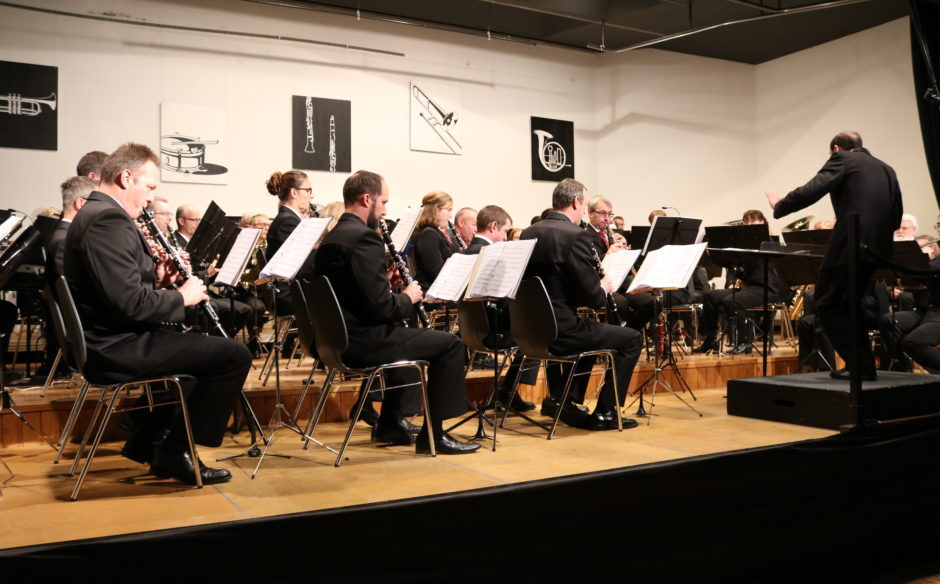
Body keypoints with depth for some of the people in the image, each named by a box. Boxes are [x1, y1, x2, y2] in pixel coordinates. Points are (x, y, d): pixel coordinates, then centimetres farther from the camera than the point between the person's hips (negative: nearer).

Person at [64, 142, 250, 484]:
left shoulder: (94, 213, 14)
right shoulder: (109, 220, -20)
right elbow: (130, 304, -28)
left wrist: (158, 280, 3)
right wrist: (182, 296, -13)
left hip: (108, 340, 11)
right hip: (118, 346, -11)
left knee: (199, 345, 28)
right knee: (235, 355, -12)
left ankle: (149, 441, 26)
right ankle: (174, 453, 0)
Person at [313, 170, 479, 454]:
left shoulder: (331, 237, 11)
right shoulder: (364, 237, -19)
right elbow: (381, 308, -23)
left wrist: (387, 281, 9)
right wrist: (409, 296, -4)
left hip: (339, 338, 10)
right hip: (363, 341, -10)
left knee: (404, 333, 35)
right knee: (451, 344, 1)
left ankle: (389, 423, 37)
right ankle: (433, 435, 7)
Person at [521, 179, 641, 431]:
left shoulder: (529, 233, 8)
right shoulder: (576, 235, -16)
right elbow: (591, 295, -17)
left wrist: (595, 286, 19)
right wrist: (603, 289, 6)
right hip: (559, 331, -8)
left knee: (588, 330, 36)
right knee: (632, 339, 9)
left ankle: (559, 397, 30)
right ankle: (605, 413, 12)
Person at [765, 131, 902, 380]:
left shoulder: (842, 160, 2)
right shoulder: (886, 169, 22)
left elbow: (810, 192, -11)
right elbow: (896, 218, 19)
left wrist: (778, 205, 3)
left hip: (850, 245, -8)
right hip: (878, 247, 8)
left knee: (827, 305, 2)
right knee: (845, 305, 20)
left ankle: (860, 363, -2)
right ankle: (863, 364, 20)